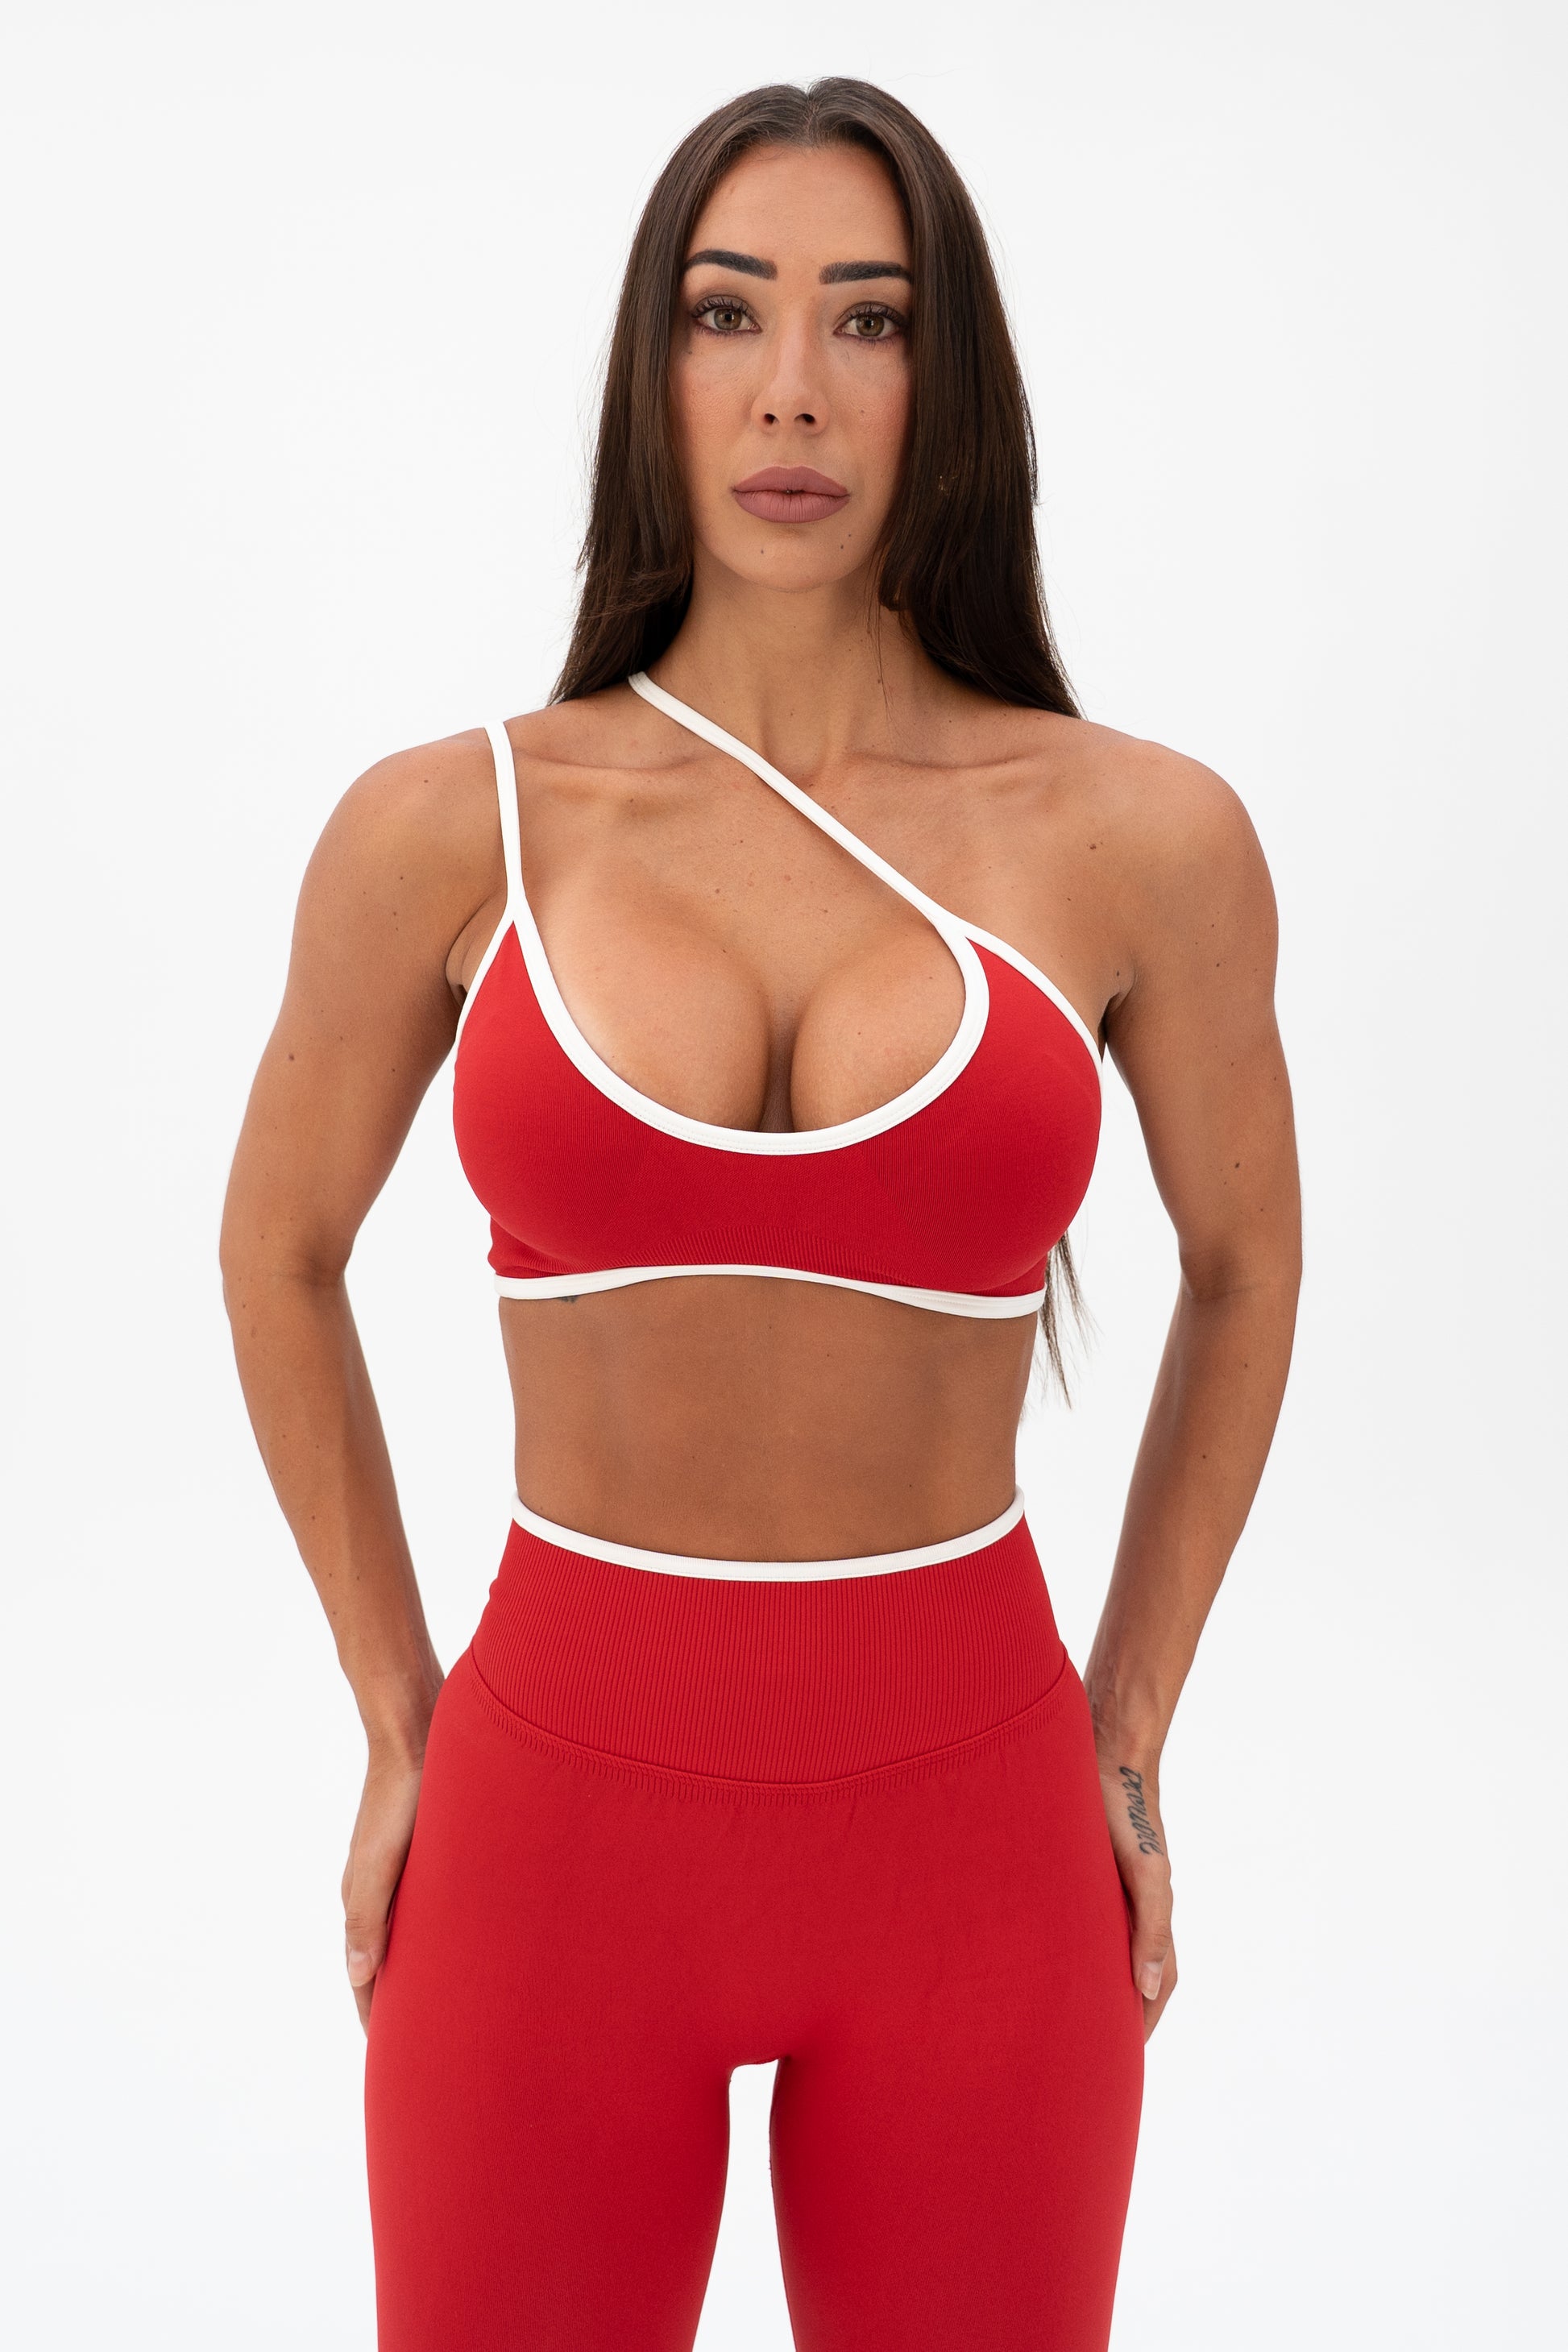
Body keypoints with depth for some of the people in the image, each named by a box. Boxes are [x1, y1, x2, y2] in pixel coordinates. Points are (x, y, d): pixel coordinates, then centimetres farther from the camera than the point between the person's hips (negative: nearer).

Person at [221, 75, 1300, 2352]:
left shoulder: (1143, 836, -5)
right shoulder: (448, 829, -5)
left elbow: (1244, 1263, 11)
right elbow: (280, 1257, 9)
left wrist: (1127, 1740, 9)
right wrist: (400, 1727, 8)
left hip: (969, 1833, 0)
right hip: (554, 1809, 0)